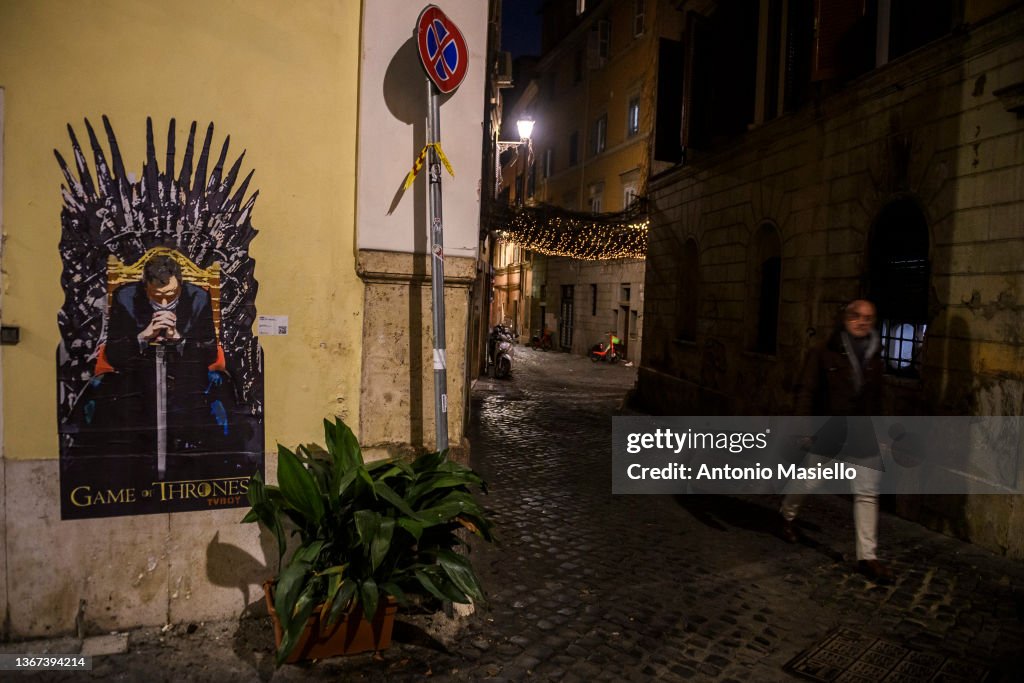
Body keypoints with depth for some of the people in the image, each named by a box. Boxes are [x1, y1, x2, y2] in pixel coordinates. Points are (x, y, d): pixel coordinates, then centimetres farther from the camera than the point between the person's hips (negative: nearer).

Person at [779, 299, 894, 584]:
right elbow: (807, 391, -11)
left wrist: (874, 428, 18)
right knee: (809, 480, 9)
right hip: (828, 430, -4)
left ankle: (867, 556, 9)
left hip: (861, 432, 4)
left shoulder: (874, 355, 6)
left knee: (867, 493, 1)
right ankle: (787, 514, 39)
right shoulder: (825, 353, -9)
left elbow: (875, 397, 16)